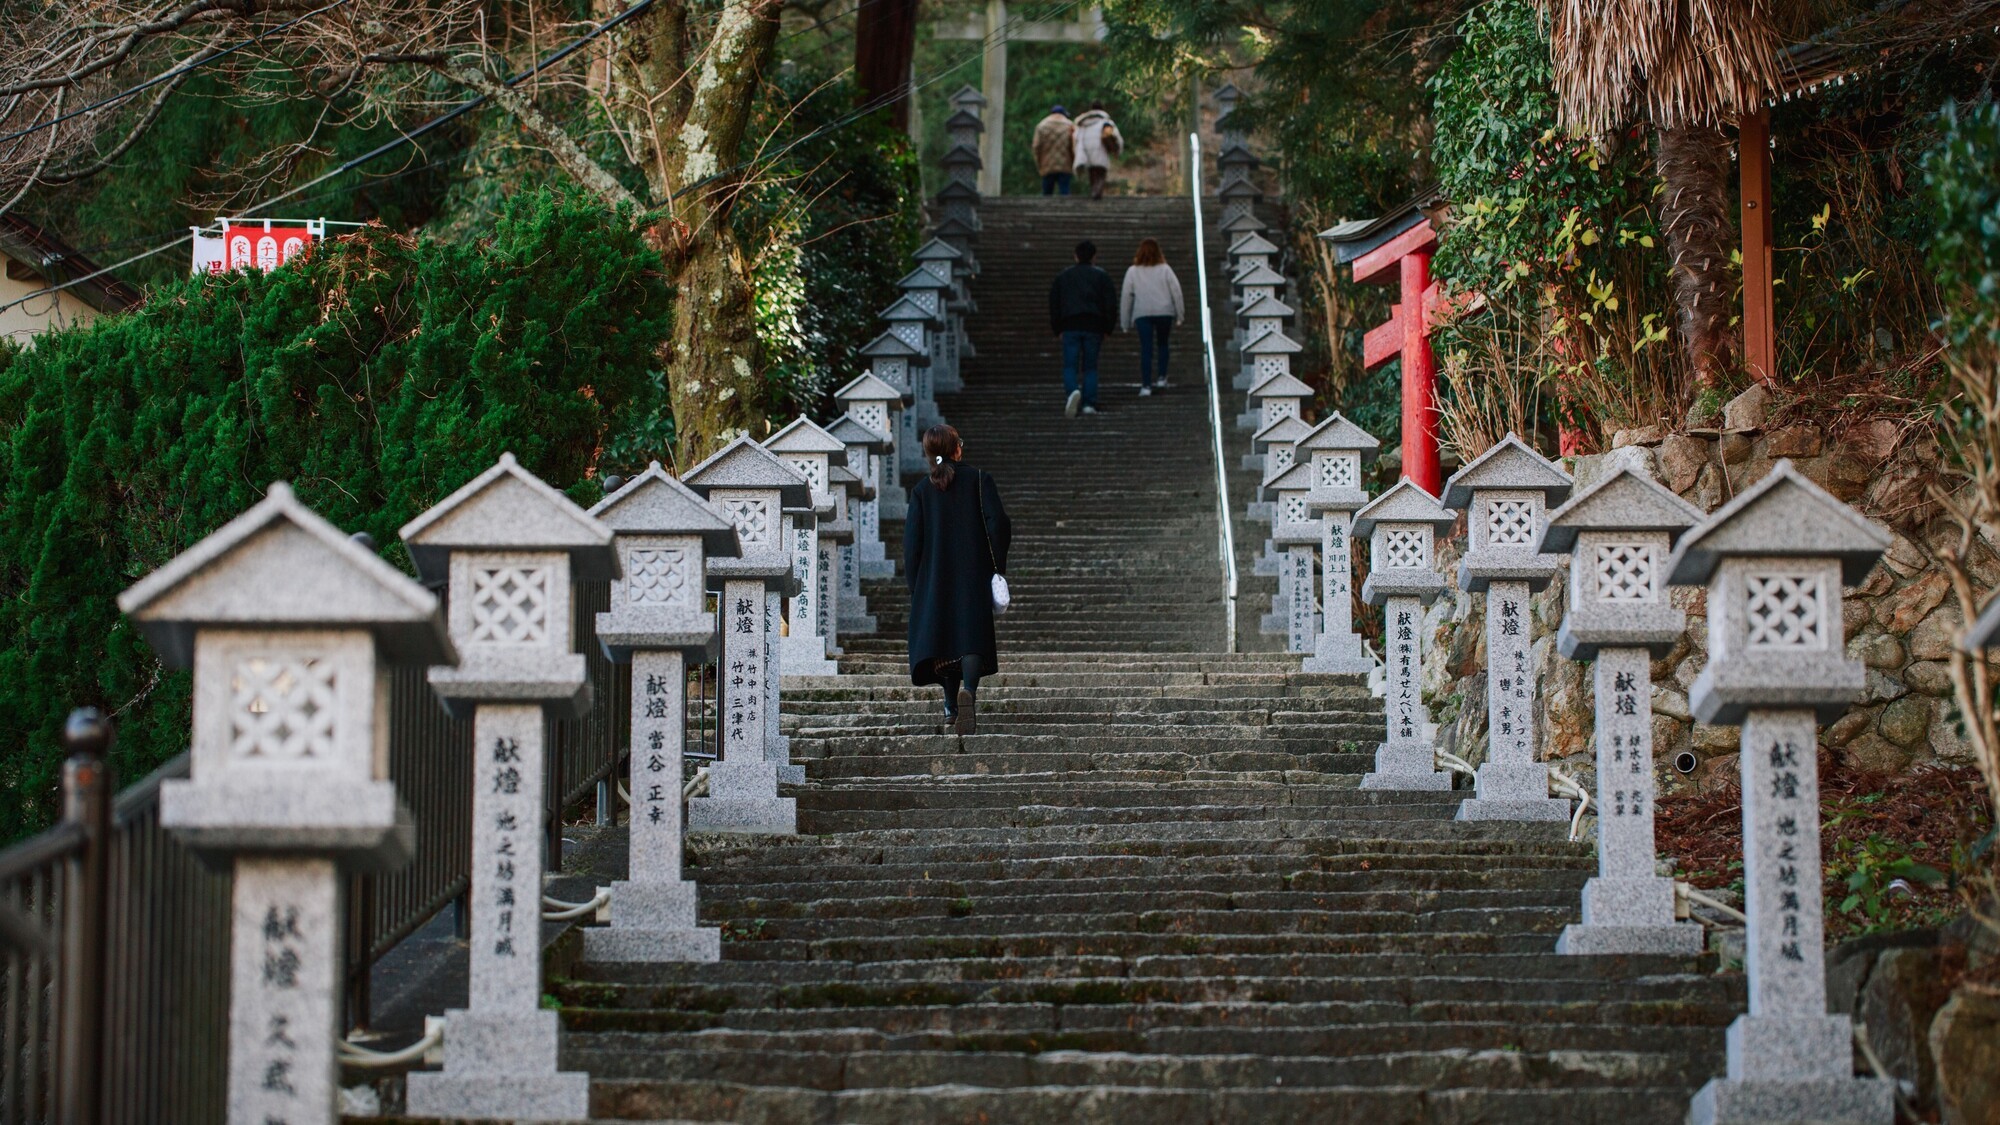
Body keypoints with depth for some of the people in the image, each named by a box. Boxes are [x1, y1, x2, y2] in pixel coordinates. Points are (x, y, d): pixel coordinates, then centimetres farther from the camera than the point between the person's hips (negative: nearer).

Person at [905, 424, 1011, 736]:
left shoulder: (922, 490, 3)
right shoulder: (979, 480, -1)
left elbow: (912, 540, 0)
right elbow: (997, 522, -10)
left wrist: (914, 586, 6)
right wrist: (999, 567, -3)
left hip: (935, 578, 2)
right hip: (974, 576, -2)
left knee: (942, 635, 12)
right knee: (972, 636, -6)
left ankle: (951, 706, 16)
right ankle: (968, 690, -31)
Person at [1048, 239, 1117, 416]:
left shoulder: (1062, 276, 12)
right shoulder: (1102, 276, 6)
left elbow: (1054, 304, 11)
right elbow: (1111, 304, 3)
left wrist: (1057, 330, 16)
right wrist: (1107, 329, 9)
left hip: (1070, 327, 0)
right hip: (1093, 327, 0)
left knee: (1070, 366, -2)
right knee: (1090, 367, 7)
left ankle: (1072, 391, -30)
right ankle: (1089, 403, 1)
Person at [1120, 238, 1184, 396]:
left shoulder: (1133, 272, 3)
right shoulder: (1165, 269, 4)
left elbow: (1126, 297, 4)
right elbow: (1176, 291, 2)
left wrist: (1125, 322, 10)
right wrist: (1180, 314, 9)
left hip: (1142, 314, -1)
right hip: (1164, 311, 1)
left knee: (1146, 348, -5)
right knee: (1162, 344, 22)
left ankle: (1146, 385, -14)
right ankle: (1162, 377, 17)